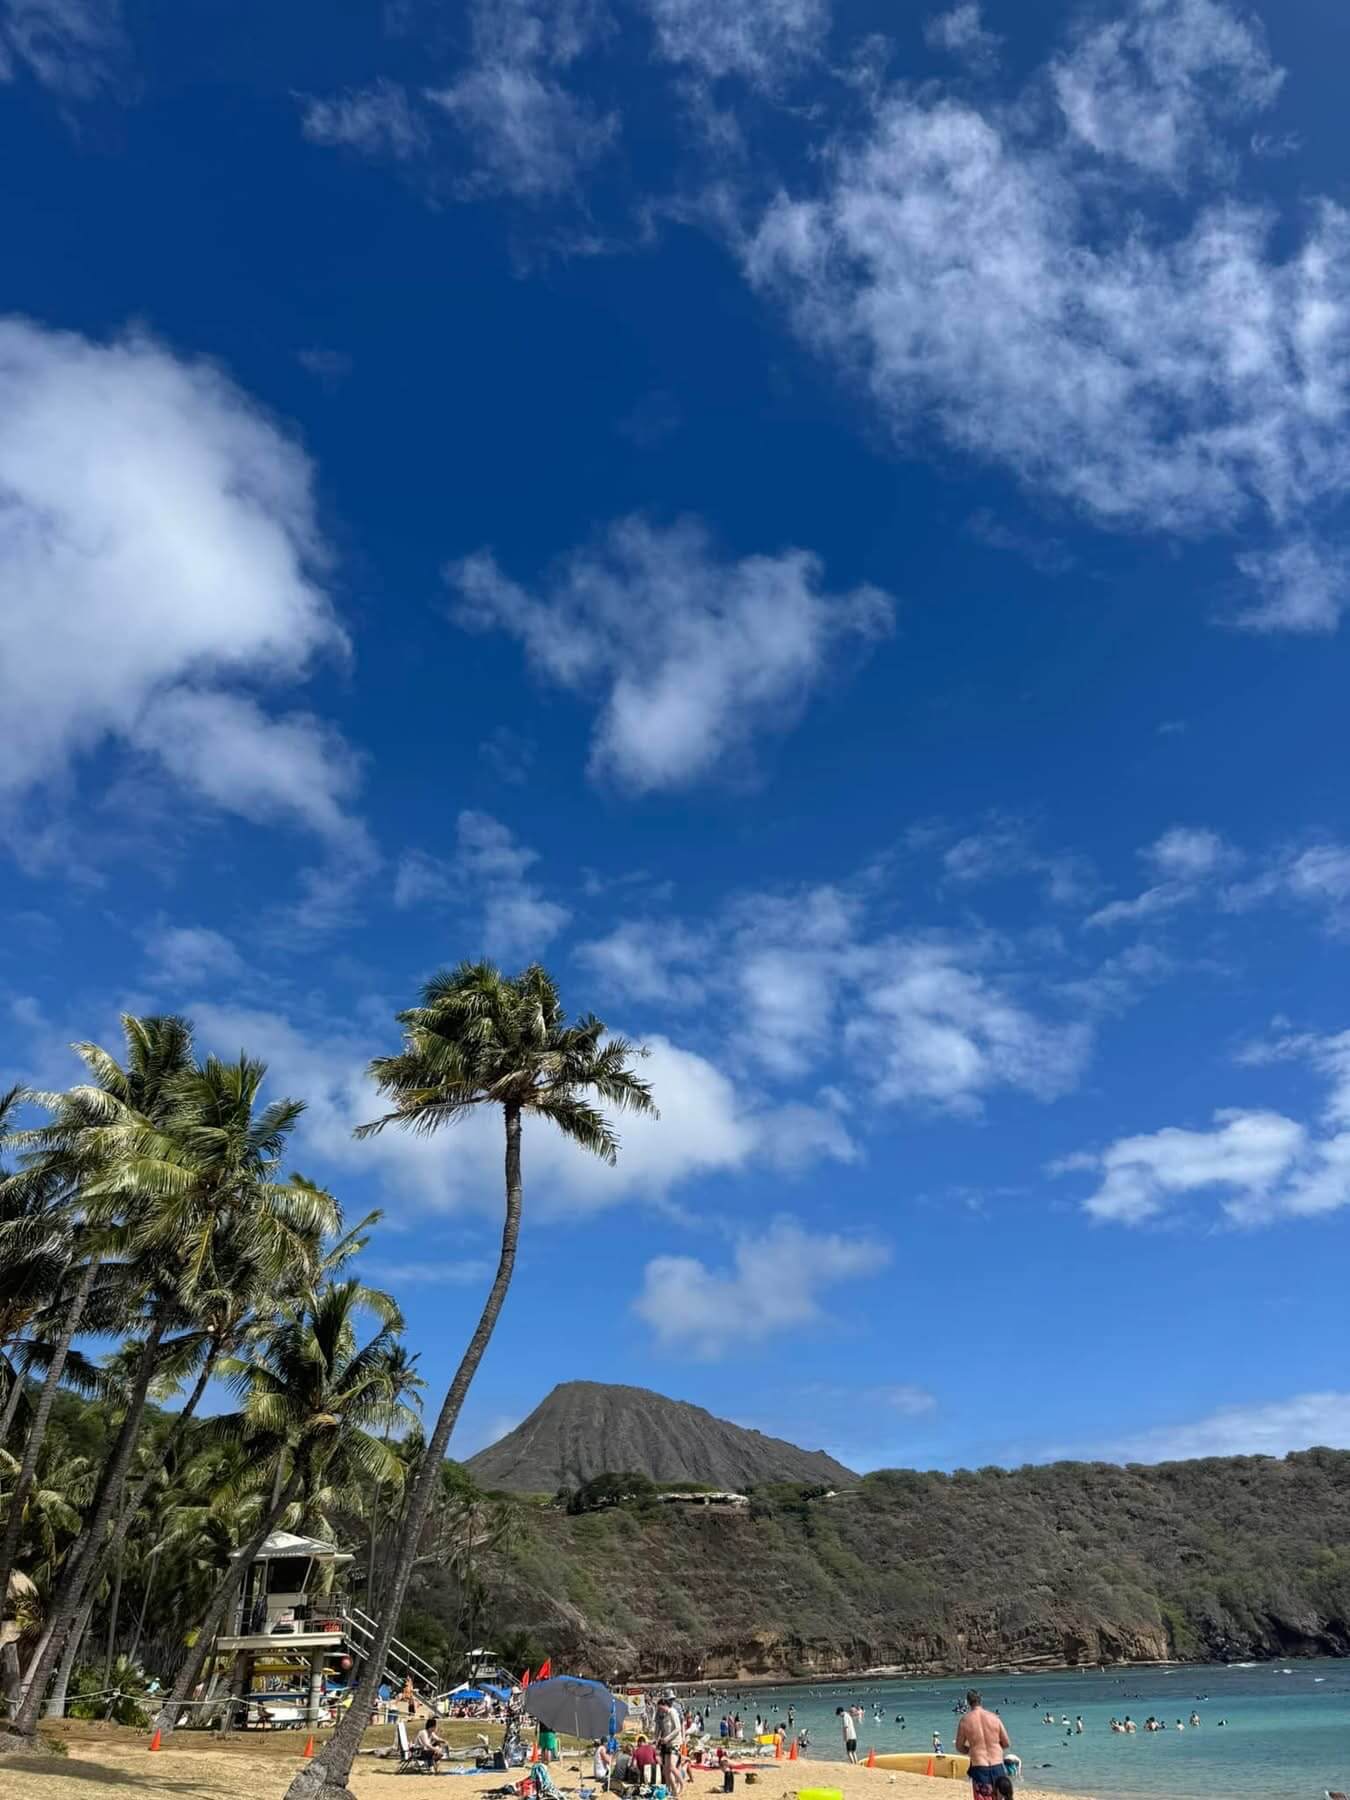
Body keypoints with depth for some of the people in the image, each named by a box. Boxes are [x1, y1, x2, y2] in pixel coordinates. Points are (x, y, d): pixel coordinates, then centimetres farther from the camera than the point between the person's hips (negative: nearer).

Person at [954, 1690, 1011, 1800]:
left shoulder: (965, 1720, -4)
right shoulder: (994, 1717, 0)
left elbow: (959, 1748, 4)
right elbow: (1006, 1744, 7)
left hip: (979, 1768, -2)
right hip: (997, 1766, 2)